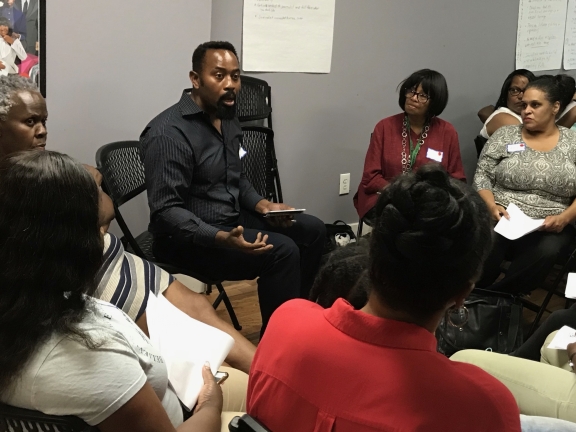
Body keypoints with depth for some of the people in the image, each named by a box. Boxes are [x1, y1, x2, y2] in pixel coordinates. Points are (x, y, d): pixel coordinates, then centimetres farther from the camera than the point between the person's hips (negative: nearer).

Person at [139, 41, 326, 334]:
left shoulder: (227, 117, 6)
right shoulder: (168, 133, -23)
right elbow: (166, 212, -27)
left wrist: (262, 205, -1)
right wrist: (222, 239, -38)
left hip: (233, 219, 9)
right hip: (189, 238, -9)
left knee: (312, 230, 7)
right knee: (282, 250, -24)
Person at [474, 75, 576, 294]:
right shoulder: (504, 135, 8)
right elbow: (482, 176, 6)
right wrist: (491, 206, -13)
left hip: (550, 228, 1)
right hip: (501, 220, 0)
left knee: (547, 252, -35)